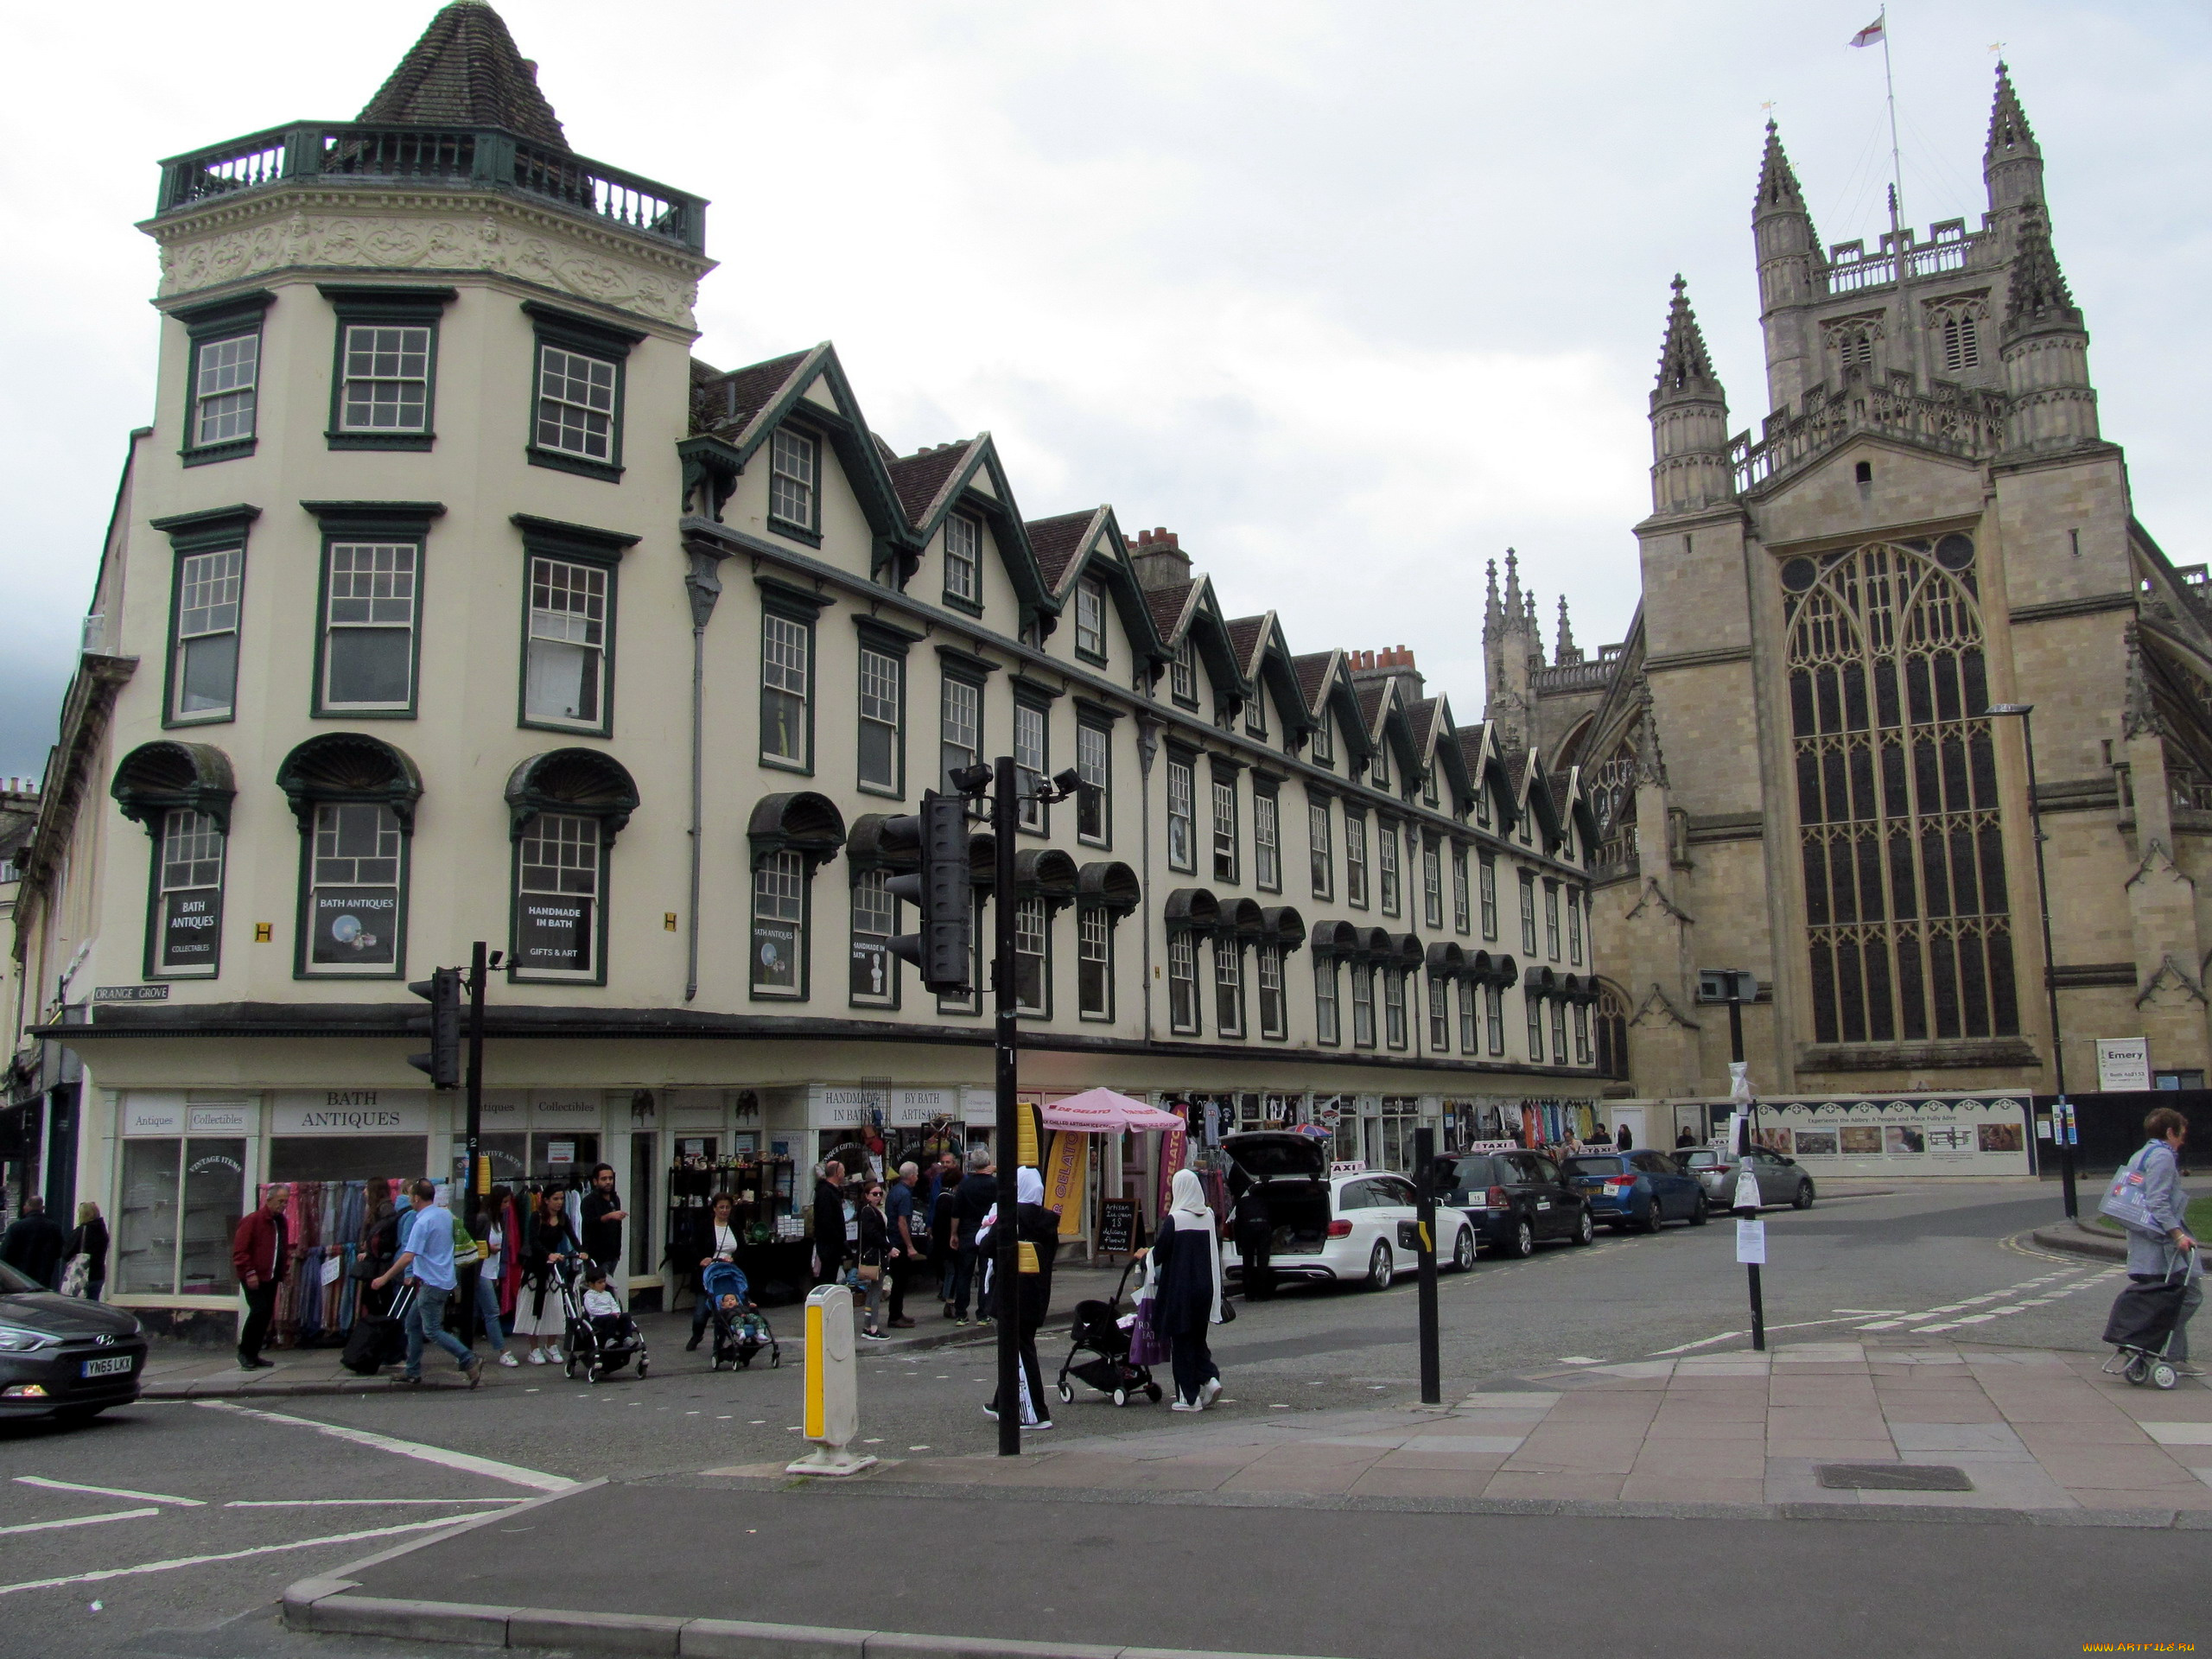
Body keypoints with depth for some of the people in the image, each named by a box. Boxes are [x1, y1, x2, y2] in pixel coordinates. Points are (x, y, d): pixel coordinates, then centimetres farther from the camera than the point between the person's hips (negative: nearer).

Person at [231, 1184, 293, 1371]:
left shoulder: (283, 1222, 15)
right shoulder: (252, 1221, -9)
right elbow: (240, 1250, -12)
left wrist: (286, 1270, 14)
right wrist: (249, 1272, -17)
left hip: (271, 1278, 7)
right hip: (254, 1278, -7)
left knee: (266, 1315, 7)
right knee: (259, 1311, -15)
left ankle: (253, 1355, 15)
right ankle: (244, 1352, -2)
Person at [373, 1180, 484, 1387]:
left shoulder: (422, 1222, -18)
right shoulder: (446, 1214, 8)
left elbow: (408, 1257, -24)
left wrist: (384, 1278, -17)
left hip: (432, 1283, -9)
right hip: (445, 1279, 9)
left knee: (432, 1331, -5)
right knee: (412, 1323, 17)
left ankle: (469, 1362, -12)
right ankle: (413, 1372, 21)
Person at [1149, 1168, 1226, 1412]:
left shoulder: (1174, 1219, -15)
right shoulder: (1208, 1216, 2)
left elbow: (1159, 1253, -9)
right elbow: (1213, 1254, 10)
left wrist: (1146, 1257, 12)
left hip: (1179, 1290, -6)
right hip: (1205, 1288, 6)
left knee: (1181, 1342, 3)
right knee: (1197, 1338, 19)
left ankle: (1189, 1398, 6)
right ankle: (1210, 1378, 2)